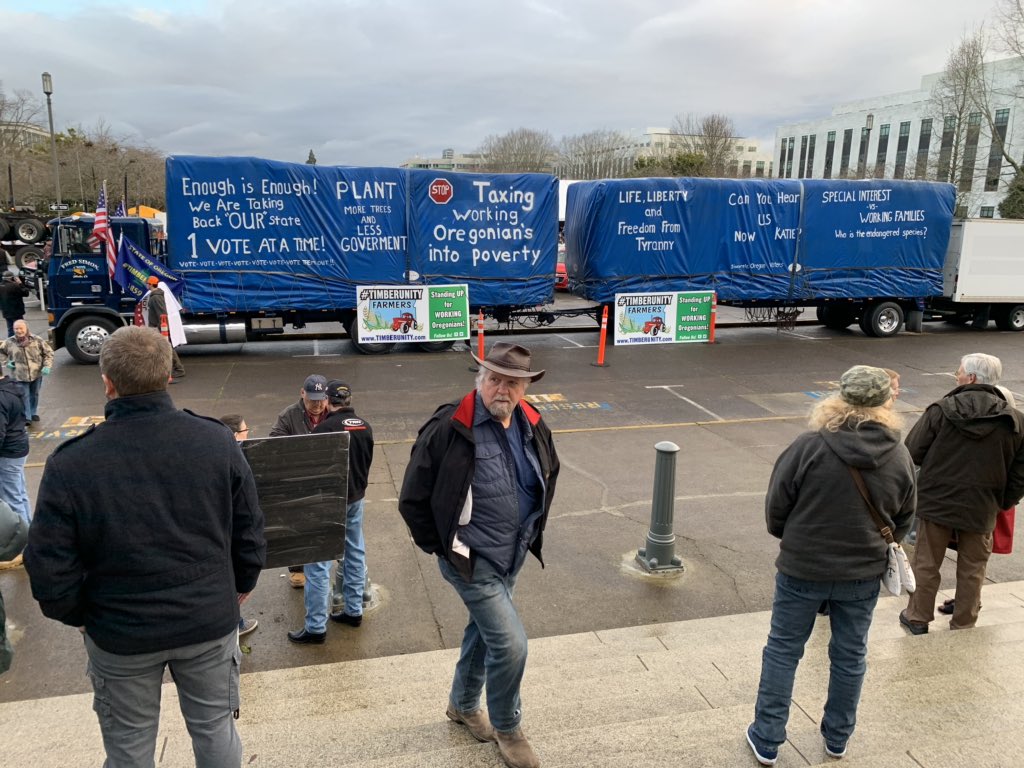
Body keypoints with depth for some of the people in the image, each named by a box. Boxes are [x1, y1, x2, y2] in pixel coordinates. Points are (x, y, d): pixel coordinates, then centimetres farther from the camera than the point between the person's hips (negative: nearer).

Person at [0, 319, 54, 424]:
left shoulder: (37, 340, -8)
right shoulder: (9, 342, -6)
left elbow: (48, 352, -1)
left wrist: (47, 366, -11)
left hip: (36, 373, 1)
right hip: (20, 375, -1)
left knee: (34, 395, 16)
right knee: (24, 396, -3)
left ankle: (34, 413, 34)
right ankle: (27, 417, 4)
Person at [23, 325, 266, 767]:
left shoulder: (70, 464, -18)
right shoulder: (217, 441, -12)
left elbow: (50, 567, -12)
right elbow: (249, 533, -5)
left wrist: (80, 615, 7)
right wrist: (241, 586, 13)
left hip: (121, 635, -1)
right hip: (210, 622, 1)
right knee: (215, 728, 21)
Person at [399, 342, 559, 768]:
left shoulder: (533, 426, -3)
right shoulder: (449, 428, -23)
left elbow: (549, 474, 17)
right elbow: (413, 498, -14)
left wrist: (534, 530, 15)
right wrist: (439, 545, -8)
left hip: (514, 555, 7)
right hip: (471, 558, -7)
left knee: (484, 628, 23)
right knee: (510, 642, -7)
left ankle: (463, 704, 48)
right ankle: (507, 727, 21)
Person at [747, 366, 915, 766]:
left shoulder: (810, 446, -19)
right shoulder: (899, 457, -7)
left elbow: (776, 508, -10)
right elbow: (903, 521, 6)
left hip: (802, 569, -3)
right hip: (863, 574, 3)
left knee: (783, 651, 12)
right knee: (850, 655, 21)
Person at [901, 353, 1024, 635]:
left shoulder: (941, 410, -14)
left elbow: (912, 453, -10)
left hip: (936, 502, -2)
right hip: (981, 509, 2)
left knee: (926, 564, 14)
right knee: (972, 570, 17)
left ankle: (918, 617, 26)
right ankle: (963, 623, 28)